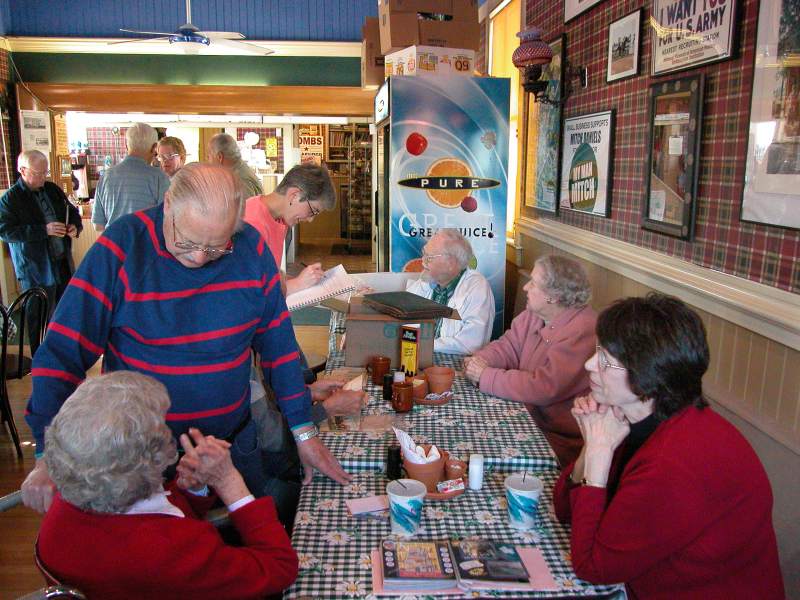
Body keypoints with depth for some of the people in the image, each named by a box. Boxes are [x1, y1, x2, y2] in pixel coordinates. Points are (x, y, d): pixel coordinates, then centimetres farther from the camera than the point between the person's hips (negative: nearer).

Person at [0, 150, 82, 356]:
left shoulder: (52, 190, 9)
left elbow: (72, 211, 20)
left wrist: (75, 227, -3)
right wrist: (44, 230, -24)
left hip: (63, 262, 6)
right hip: (36, 269, -6)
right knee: (40, 319, 2)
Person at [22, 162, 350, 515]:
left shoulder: (251, 248, -10)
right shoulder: (121, 248, -18)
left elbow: (277, 342, -3)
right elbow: (63, 352, -17)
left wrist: (303, 432, -1)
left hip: (236, 441, 3)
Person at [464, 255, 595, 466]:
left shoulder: (582, 331, -25)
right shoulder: (534, 314, 3)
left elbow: (544, 388, -29)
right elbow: (508, 346, 10)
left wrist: (485, 376, -21)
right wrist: (481, 360, -13)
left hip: (560, 440, -8)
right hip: (527, 415, 8)